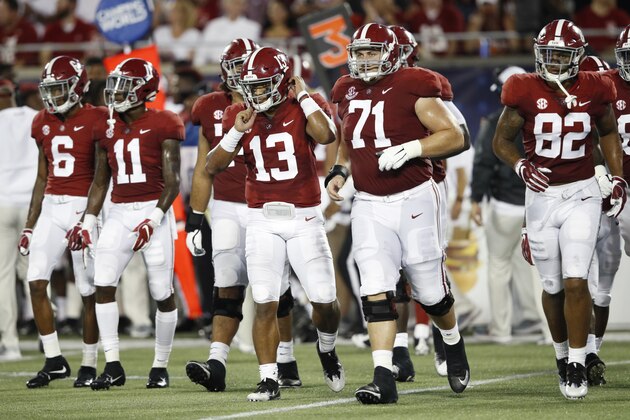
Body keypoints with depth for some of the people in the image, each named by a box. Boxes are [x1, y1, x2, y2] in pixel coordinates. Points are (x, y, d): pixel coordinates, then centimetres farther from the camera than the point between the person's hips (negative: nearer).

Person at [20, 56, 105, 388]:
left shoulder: (95, 121, -7)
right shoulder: (44, 123, 11)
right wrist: (29, 225, 15)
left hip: (83, 207, -6)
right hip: (51, 208, 6)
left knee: (89, 291, -1)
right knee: (36, 280, -6)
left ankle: (89, 365, 9)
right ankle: (54, 361, 2)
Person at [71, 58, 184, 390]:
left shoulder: (162, 126, -6)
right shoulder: (107, 129, 10)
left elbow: (172, 183, -8)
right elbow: (100, 182, 17)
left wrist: (153, 220, -19)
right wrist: (88, 222, 10)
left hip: (153, 212, -5)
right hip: (119, 214, 5)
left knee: (162, 294, 1)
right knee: (103, 284, -10)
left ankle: (160, 366, 15)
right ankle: (113, 366, -7)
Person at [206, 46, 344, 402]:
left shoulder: (305, 107, -4)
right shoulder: (241, 116, 5)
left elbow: (326, 135, -27)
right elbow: (214, 167, 2)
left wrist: (303, 96, -16)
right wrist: (236, 133, -11)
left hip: (304, 218, -2)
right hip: (262, 222, 2)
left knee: (324, 301, 0)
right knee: (265, 304, -5)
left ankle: (327, 349, 31)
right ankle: (269, 380, -1)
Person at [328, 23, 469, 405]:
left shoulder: (411, 87, -10)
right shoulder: (348, 93, 8)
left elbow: (454, 136, -11)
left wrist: (410, 149, -23)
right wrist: (340, 171, 8)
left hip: (413, 200, -4)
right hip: (369, 205, 4)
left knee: (430, 290, 8)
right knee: (376, 293, -9)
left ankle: (454, 345, 38)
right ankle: (384, 379, -12)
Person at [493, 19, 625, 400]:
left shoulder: (593, 91, -4)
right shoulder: (525, 92, -8)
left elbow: (609, 133, 13)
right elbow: (502, 140, 0)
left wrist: (618, 178, 4)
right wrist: (520, 165, -20)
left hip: (581, 195, 0)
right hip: (541, 196, 1)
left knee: (576, 282, -12)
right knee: (554, 287, 8)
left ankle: (577, 365, -5)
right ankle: (563, 354, 30)